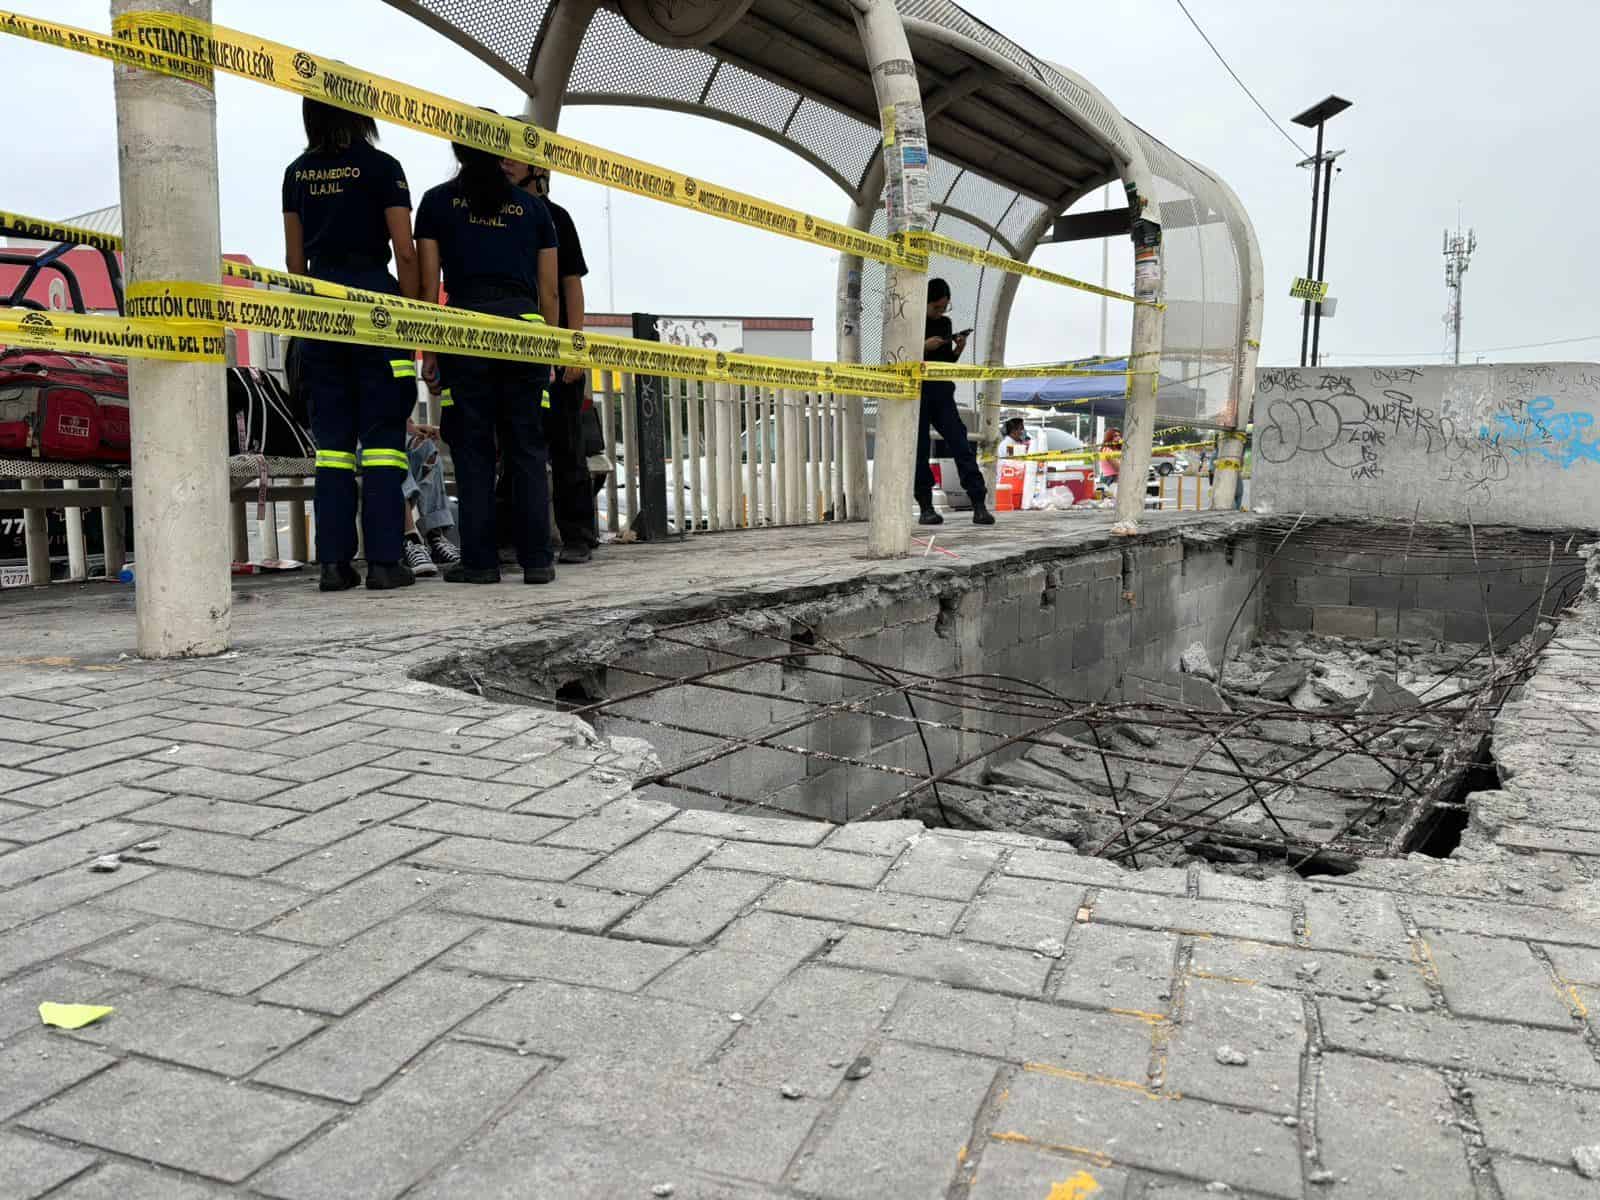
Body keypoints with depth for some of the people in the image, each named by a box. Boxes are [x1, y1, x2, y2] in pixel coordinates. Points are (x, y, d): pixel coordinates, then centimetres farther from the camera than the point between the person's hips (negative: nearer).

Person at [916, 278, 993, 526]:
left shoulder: (945, 323, 13)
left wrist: (959, 349, -1)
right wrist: (924, 347, -15)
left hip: (943, 394, 4)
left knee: (961, 445, -6)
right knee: (919, 451, -1)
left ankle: (979, 505, -10)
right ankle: (926, 508, 6)